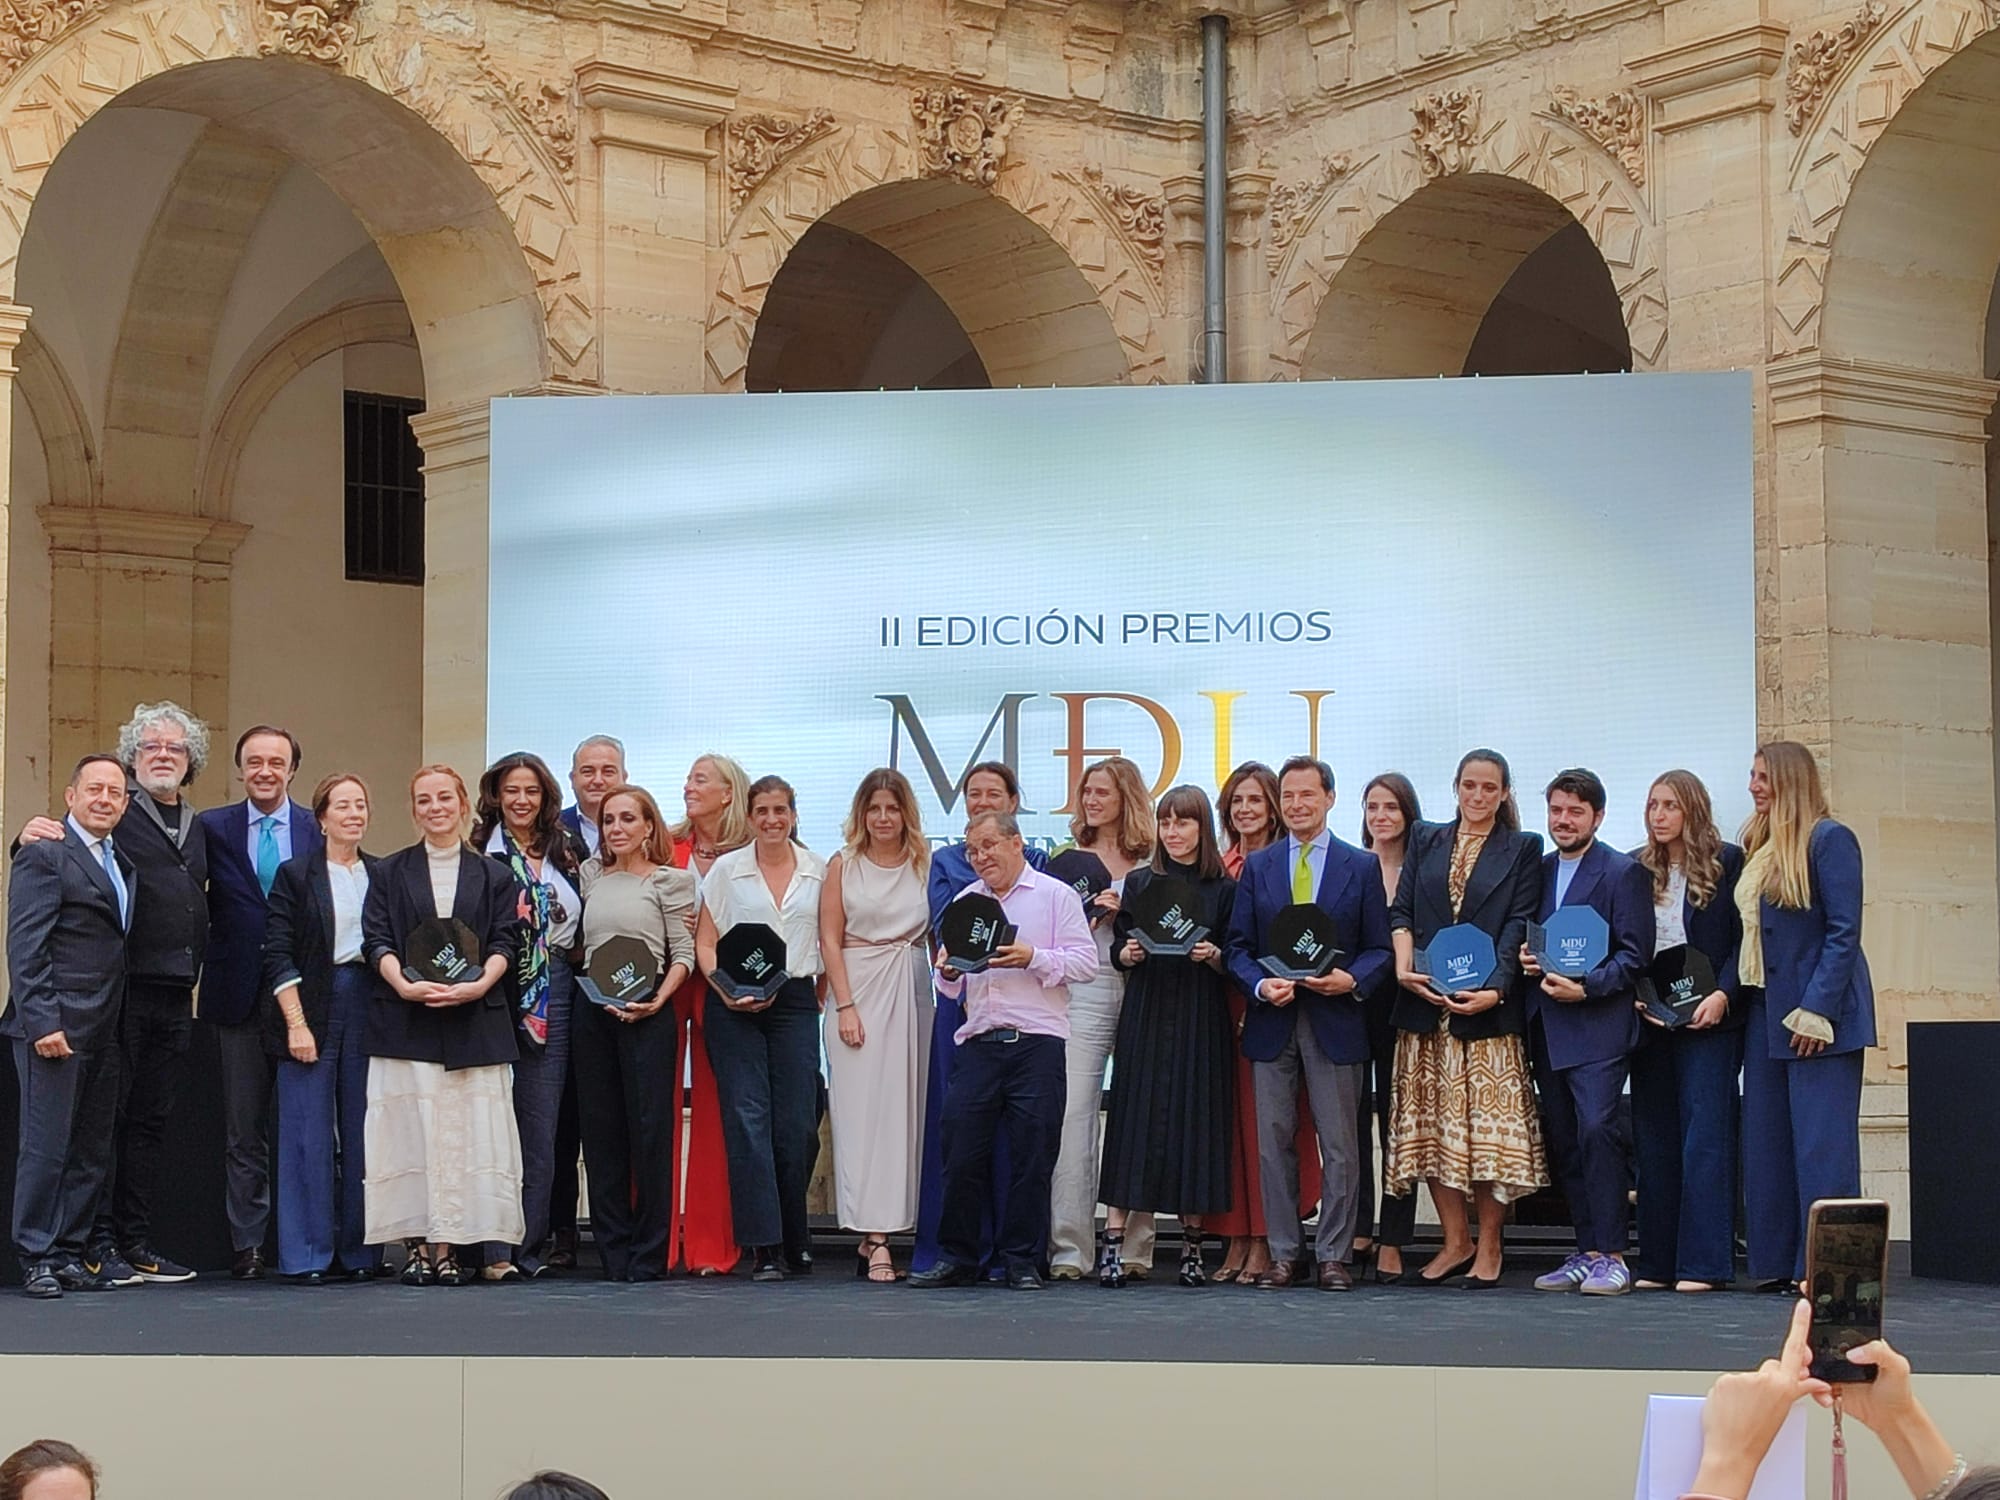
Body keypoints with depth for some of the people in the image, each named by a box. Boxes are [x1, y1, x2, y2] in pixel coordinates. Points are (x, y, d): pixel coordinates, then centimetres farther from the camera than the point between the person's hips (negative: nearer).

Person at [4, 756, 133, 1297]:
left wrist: (121, 1025, 9)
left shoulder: (123, 863, 18)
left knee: (92, 1151, 8)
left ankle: (72, 1252, 15)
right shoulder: (45, 855, -6)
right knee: (46, 1146, -3)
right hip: (56, 1028, -8)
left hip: (104, 1030, 8)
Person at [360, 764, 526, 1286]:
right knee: (410, 1130, -5)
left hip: (474, 1021, 0)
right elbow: (376, 940, 3)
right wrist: (404, 984, -15)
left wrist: (480, 983, -14)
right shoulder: (390, 873, 12)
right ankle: (417, 1247, -3)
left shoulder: (493, 876, 12)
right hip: (405, 1022, 0)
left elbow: (506, 942, 5)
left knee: (463, 1133, -5)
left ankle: (449, 1247, -4)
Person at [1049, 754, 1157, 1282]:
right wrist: (1090, 918, -7)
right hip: (1084, 994, 0)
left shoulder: (1151, 861, 8)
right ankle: (1070, 1248, -8)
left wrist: (1127, 912, -9)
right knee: (1072, 1115, -8)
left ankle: (1135, 1246, 6)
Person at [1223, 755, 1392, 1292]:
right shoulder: (1257, 866, 10)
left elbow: (1379, 947, 5)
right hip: (1272, 1021, 2)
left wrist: (1351, 979, -14)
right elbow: (1238, 945, 8)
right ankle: (1284, 1253, 11)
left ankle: (1334, 1256, 6)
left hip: (1335, 1020, -2)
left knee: (1339, 1144, -1)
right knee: (1273, 1141, 4)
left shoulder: (1361, 867, 6)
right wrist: (1260, 985, -11)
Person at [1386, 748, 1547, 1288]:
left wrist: (1494, 990, -15)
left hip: (1488, 1005, -3)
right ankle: (1455, 1241, 12)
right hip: (1425, 1004, 3)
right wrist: (1403, 965, -10)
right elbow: (1401, 911, 9)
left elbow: (1519, 927, -2)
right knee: (1432, 1123, 3)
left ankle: (1489, 1247, 6)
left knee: (1490, 1124, -3)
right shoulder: (1425, 840, 14)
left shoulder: (1522, 850, 7)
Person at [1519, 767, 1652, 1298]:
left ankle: (1610, 1256, -12)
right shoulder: (1538, 871, 17)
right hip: (1547, 1029, 6)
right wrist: (1524, 959, 1)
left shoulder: (1624, 872, -1)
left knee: (1596, 1129, -16)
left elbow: (1635, 954, -6)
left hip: (1598, 1025, -6)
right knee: (1563, 1141, 6)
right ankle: (1586, 1252, 13)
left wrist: (1585, 988, -17)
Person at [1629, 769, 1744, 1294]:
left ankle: (1702, 1263, -7)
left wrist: (1722, 994, -15)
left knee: (1704, 1134, -7)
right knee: (1653, 1140, 5)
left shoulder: (1728, 862, -1)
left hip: (1706, 1018, -4)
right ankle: (1657, 1262, 9)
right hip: (1649, 1020, 4)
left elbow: (1743, 939, -3)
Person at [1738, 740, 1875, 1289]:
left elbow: (1844, 932, -14)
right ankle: (1778, 1262, 11)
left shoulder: (1829, 839, -8)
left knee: (1820, 1143, -6)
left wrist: (1817, 1009, -19)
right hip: (1764, 1011, 8)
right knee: (1765, 1138, 7)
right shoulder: (1759, 848, 15)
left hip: (1818, 1013, -8)